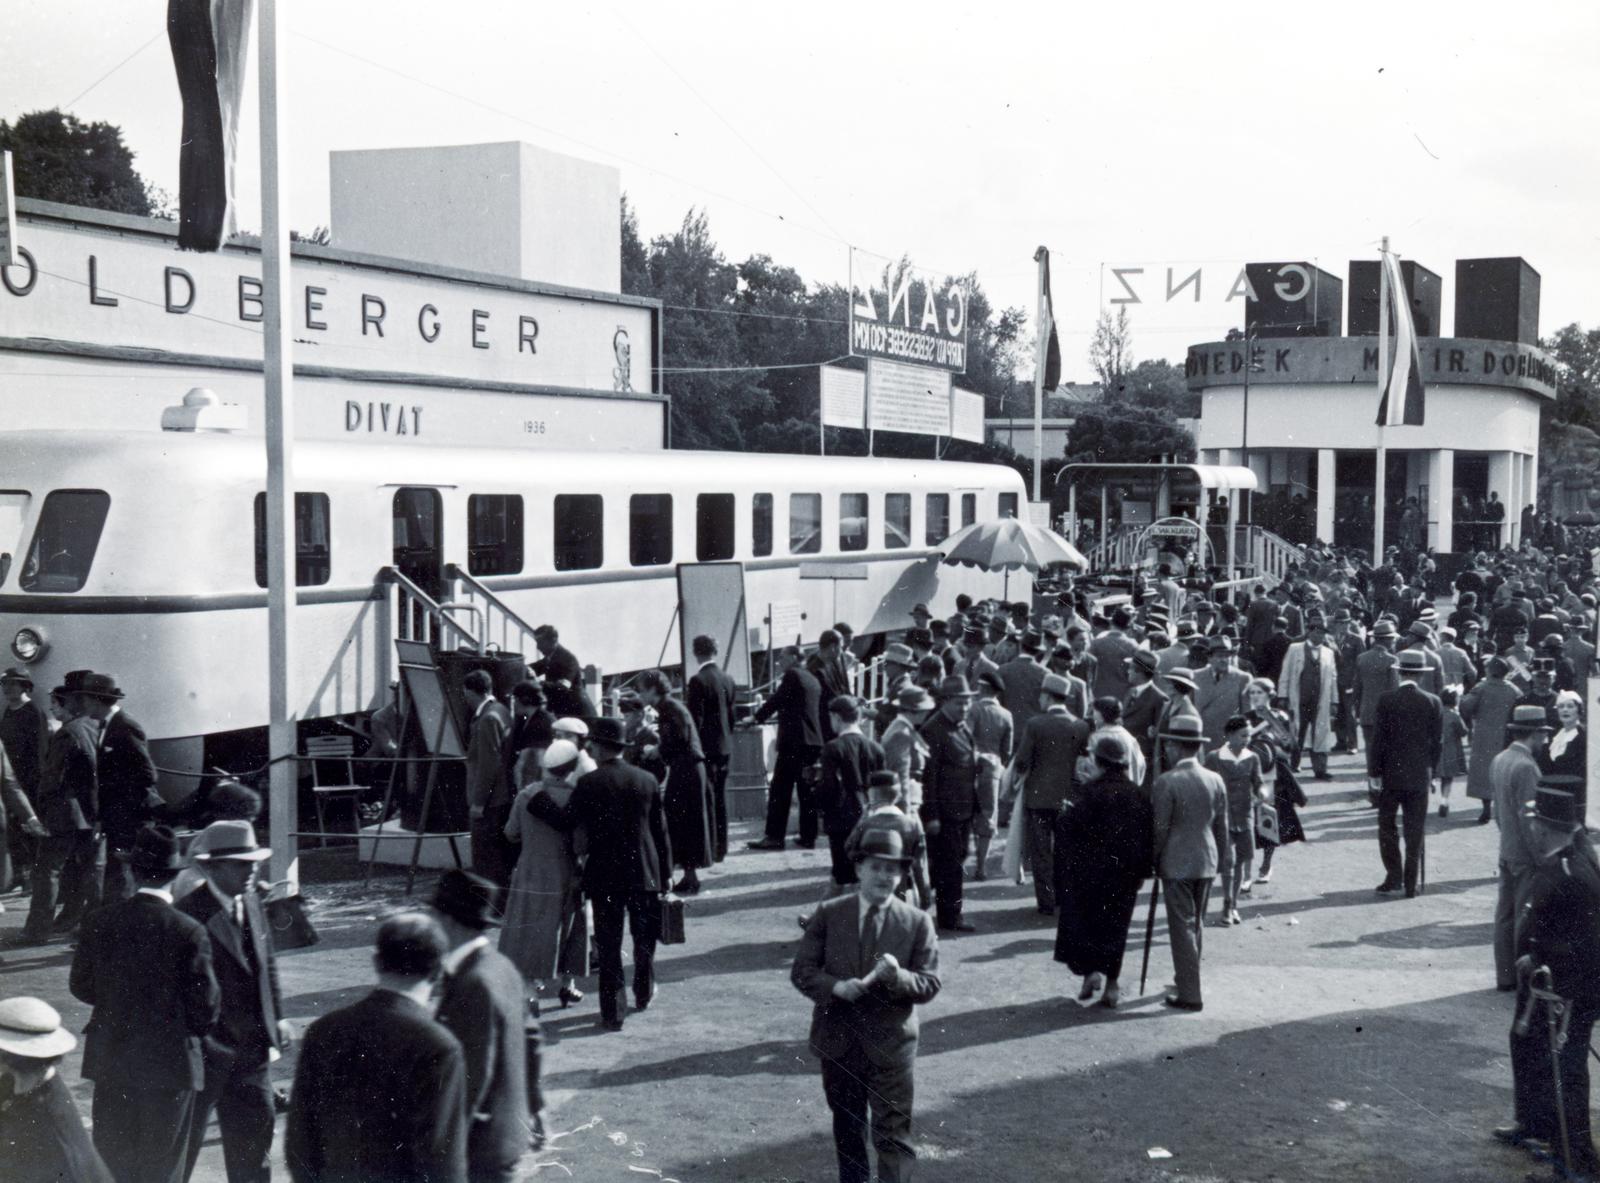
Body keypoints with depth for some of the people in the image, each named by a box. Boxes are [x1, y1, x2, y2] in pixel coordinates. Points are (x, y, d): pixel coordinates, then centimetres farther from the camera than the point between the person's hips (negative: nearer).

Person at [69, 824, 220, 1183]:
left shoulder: (99, 922, -7)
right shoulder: (189, 932, -16)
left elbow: (80, 986, 4)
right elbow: (205, 1007, -12)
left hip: (110, 1061, 3)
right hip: (170, 1062, -3)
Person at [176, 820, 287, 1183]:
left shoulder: (252, 900, 4)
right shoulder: (190, 915, -21)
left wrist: (277, 1016, 11)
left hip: (250, 1045, 7)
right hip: (205, 1047, -7)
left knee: (255, 1126, 15)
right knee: (185, 1136, 8)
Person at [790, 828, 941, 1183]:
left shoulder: (917, 922, -4)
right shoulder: (828, 914, -1)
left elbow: (929, 985, -7)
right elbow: (801, 970, -2)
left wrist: (898, 976, -28)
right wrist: (835, 986, -21)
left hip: (891, 1043, -2)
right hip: (838, 1038, 2)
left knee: (893, 1132, -5)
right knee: (847, 1126, 20)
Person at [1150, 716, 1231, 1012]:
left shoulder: (1166, 782, -16)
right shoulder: (1215, 780, 1)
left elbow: (1160, 829, -13)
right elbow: (1221, 826, 7)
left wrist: (1152, 860, 0)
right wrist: (1226, 861, 16)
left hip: (1177, 863, -6)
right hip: (1206, 862, 6)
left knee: (1182, 926, 0)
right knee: (1195, 923, 20)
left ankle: (1190, 995, 0)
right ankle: (1187, 978, 34)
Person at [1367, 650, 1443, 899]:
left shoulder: (1386, 700, -9)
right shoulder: (1432, 702, -2)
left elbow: (1378, 739, -9)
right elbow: (1437, 741, 2)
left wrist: (1373, 772, -3)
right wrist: (1430, 771, 13)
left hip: (1391, 774, -2)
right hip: (1420, 775, 2)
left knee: (1387, 826, 10)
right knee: (1415, 831, 6)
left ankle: (1394, 877, 3)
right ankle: (1411, 884, 8)